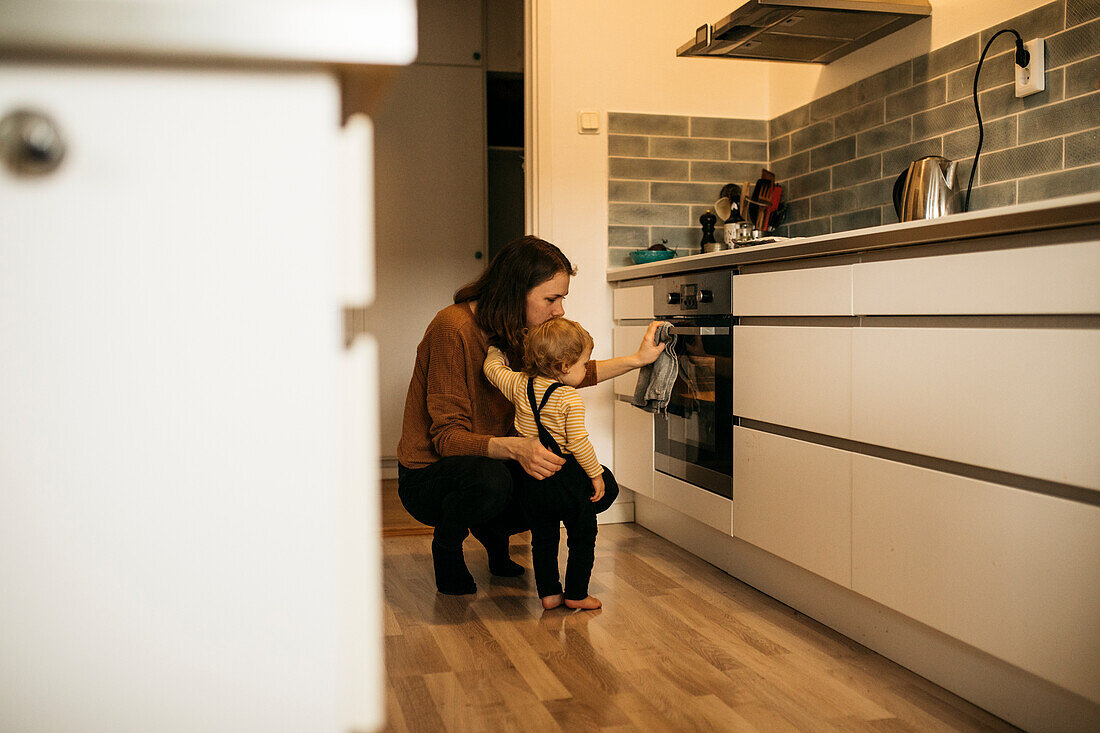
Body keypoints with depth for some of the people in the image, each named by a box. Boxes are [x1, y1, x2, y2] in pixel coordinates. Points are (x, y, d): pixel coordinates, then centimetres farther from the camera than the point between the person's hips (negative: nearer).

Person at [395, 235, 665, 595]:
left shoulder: (516, 332, 0)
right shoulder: (453, 328, -24)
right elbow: (447, 437, -27)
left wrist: (637, 360, 14)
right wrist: (515, 447, -44)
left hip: (492, 462, 7)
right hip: (427, 477, -7)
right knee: (489, 480, -40)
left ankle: (492, 529, 15)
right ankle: (446, 545, -5)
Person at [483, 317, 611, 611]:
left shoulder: (520, 385, 1)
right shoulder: (570, 398, -14)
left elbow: (492, 368, 17)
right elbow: (578, 442, -18)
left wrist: (496, 350, 37)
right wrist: (595, 474, -9)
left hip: (530, 477, 5)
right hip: (568, 476, -5)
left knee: (543, 537, 18)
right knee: (582, 537, 11)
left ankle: (548, 593, 22)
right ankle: (576, 594, 16)